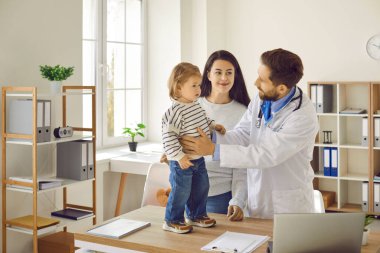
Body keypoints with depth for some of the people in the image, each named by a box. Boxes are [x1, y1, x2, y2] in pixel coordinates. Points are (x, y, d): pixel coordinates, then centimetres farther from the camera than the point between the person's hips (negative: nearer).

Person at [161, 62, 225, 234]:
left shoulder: (197, 106, 5)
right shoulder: (175, 112, -24)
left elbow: (203, 121, 25)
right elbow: (168, 136, -27)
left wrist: (214, 126, 8)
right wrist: (179, 156, -28)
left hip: (199, 158, 9)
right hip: (182, 162, -9)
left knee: (201, 188, 18)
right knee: (181, 191, 0)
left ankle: (196, 215, 37)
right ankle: (172, 221, 18)